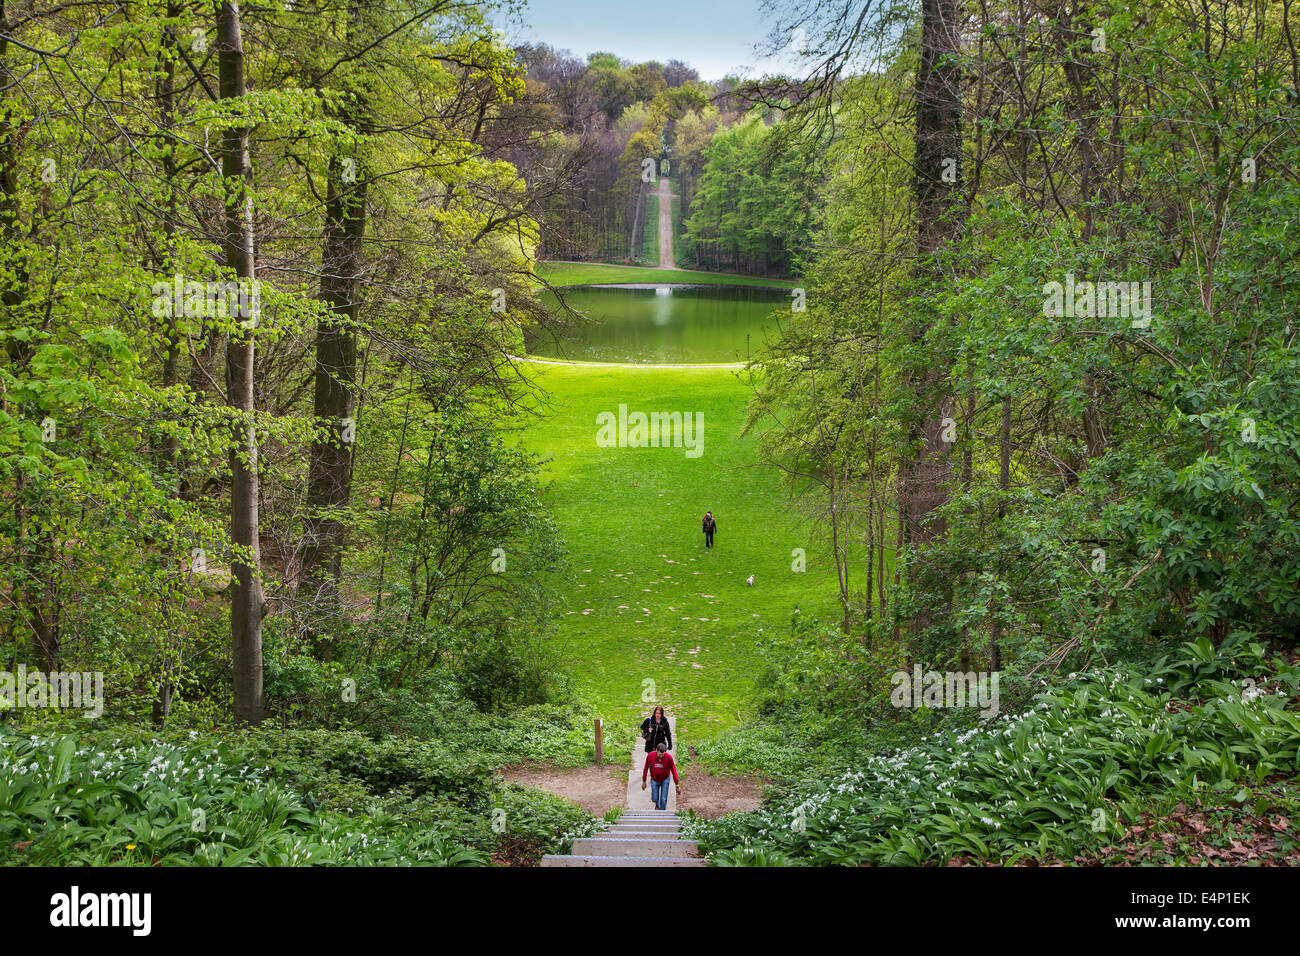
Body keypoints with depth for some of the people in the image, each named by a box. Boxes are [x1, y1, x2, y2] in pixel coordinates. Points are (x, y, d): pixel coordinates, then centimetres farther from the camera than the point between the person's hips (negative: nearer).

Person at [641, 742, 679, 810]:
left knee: (663, 800, -5)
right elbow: (646, 768, -5)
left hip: (665, 780, -1)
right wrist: (644, 782, 3)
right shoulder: (650, 756, -19)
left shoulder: (669, 757, -21)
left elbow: (673, 771, -12)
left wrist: (677, 785, -10)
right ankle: (657, 805, 41)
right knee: (655, 799, 5)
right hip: (654, 780, 1)